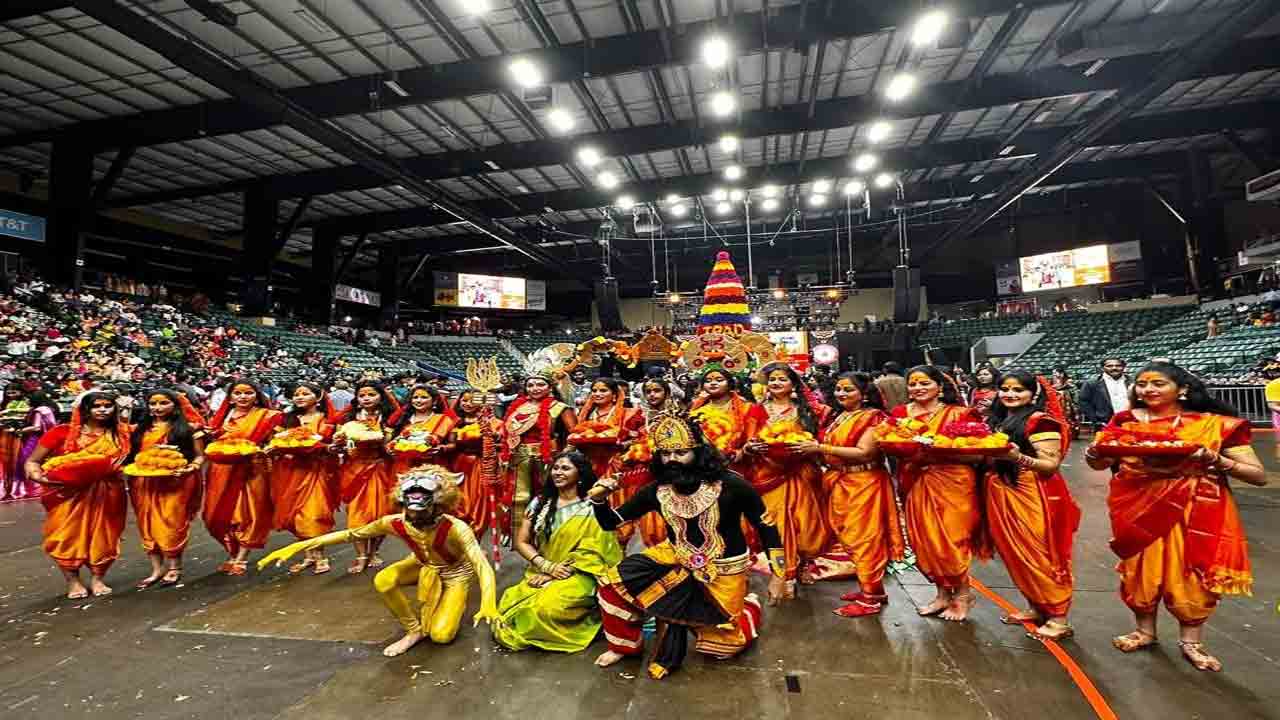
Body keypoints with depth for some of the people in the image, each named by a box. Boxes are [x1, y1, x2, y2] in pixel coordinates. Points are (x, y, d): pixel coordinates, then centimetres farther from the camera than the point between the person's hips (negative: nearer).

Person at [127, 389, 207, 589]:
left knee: (172, 524, -4)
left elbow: (200, 456, 0)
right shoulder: (140, 429, 13)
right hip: (145, 484, 4)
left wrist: (189, 469, -17)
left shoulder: (189, 427, 0)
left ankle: (174, 568, 9)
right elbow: (132, 455, 16)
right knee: (149, 525, 5)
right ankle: (157, 569, 15)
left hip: (176, 483, -4)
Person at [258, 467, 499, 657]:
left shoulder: (455, 529, -41)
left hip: (455, 575, -4)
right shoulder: (395, 522, -28)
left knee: (440, 635, -21)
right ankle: (414, 630, -1)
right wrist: (298, 546, -21)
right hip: (424, 566, 4)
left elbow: (483, 566, -49)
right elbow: (350, 534, -16)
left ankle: (452, 604, 13)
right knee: (382, 581, -24)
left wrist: (488, 604, -68)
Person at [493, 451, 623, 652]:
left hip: (578, 575, -4)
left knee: (546, 606, -31)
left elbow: (591, 551, -9)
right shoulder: (540, 502, 7)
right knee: (510, 604, -23)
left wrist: (551, 575, -14)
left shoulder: (592, 507, -4)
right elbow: (521, 542, 6)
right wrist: (548, 567, -9)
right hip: (542, 573, 4)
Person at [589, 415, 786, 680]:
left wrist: (778, 576, -8)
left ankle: (749, 606, 39)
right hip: (677, 558, 3)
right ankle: (626, 646, 14)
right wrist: (598, 499, -29)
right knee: (614, 583, -13)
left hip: (724, 569, -3)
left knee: (722, 644, 8)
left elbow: (766, 527, -12)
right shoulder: (656, 490, -17)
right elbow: (610, 522, -8)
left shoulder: (731, 484, -27)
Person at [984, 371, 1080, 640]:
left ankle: (1058, 617, 11)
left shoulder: (1041, 421, -10)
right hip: (1001, 495, 7)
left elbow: (1051, 465, -15)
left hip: (1031, 497, -7)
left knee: (1039, 555, -1)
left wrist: (1018, 458, -27)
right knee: (1015, 555, 12)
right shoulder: (995, 420, 12)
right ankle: (1036, 607, 27)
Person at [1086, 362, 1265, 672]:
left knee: (1192, 572, 4)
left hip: (1194, 512, -1)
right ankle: (1144, 631, 29)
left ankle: (1191, 641, 25)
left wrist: (1215, 461, -22)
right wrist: (1094, 451, -21)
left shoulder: (1215, 424, -4)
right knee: (1140, 567, 8)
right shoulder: (1126, 422, 0)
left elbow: (1259, 475, -5)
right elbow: (1098, 463, 1)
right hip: (1140, 509, 2)